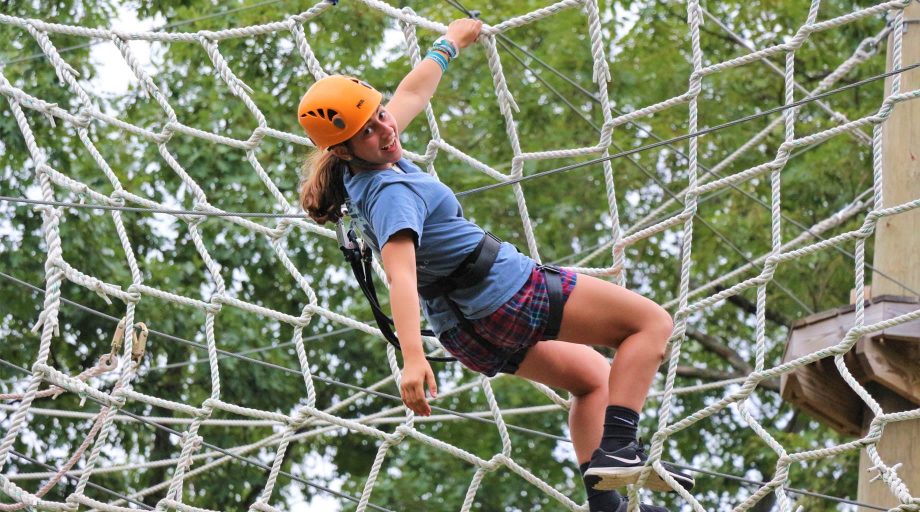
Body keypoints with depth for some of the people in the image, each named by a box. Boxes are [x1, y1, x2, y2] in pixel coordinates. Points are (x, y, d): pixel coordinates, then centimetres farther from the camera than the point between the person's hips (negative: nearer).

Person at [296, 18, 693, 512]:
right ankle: (616, 449, -19)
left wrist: (448, 45, 33)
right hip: (507, 292, -10)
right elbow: (401, 277, -41)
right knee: (652, 321, -2)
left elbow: (411, 94, 19)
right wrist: (413, 359, -53)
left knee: (593, 376, 28)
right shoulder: (391, 194, -27)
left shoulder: (365, 169, 1)